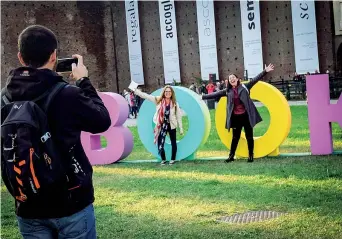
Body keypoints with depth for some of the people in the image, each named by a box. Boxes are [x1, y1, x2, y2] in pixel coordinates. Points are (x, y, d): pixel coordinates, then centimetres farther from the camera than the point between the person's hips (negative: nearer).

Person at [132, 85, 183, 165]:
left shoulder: (175, 103, -4)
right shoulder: (158, 100, -3)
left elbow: (178, 116, -1)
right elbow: (146, 96, -7)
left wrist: (181, 128, -1)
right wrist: (135, 90, -13)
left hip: (172, 126, 0)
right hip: (162, 126, 0)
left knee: (173, 143, 10)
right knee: (160, 143, 0)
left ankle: (173, 159, 26)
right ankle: (163, 159, 20)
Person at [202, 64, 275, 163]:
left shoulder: (244, 87, -1)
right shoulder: (228, 91, 6)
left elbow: (255, 80, -7)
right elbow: (216, 94, 9)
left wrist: (265, 71, -16)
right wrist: (203, 97, 10)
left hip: (246, 115, -2)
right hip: (235, 117, 2)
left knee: (249, 136, 6)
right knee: (235, 137, 11)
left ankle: (251, 155, 17)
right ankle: (231, 155, 17)